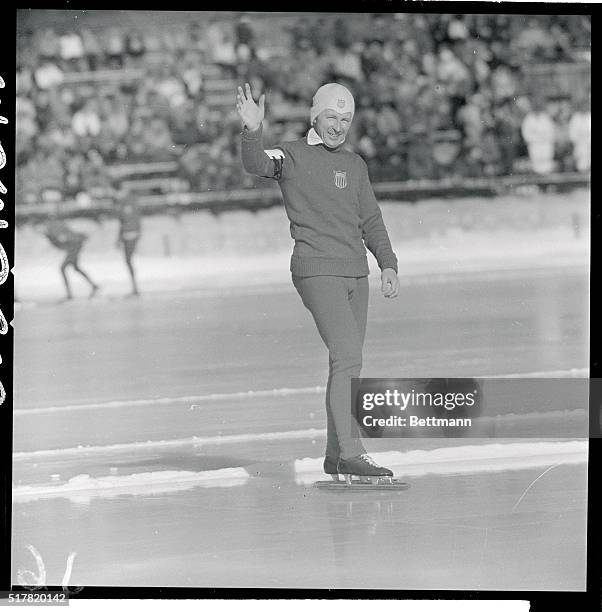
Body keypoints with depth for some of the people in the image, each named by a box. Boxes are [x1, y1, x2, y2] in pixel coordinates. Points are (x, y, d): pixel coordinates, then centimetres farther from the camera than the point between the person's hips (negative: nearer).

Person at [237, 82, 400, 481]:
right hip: (316, 271, -7)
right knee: (347, 358, -18)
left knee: (348, 364, 8)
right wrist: (253, 131, -42)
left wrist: (388, 265, 10)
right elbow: (256, 164, -23)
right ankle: (351, 452, -21)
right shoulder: (293, 156, -2)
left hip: (356, 274, 7)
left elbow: (371, 221, 21)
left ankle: (336, 457, 16)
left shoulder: (355, 164, 16)